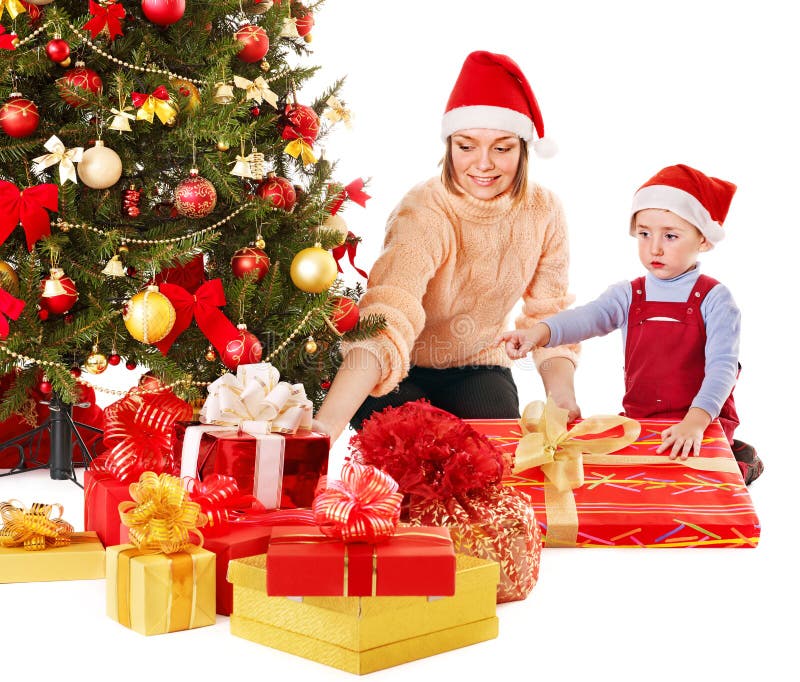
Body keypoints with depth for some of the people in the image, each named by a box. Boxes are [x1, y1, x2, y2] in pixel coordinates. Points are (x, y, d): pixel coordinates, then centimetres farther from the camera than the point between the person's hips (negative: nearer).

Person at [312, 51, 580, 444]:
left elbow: (547, 317, -2)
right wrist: (325, 426, -60)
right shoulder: (424, 215, -29)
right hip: (397, 376, -3)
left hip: (477, 368, 3)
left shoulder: (543, 213, -12)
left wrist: (562, 396, -22)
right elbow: (385, 323, -45)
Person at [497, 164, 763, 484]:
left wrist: (696, 420, -36)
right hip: (638, 421, 4)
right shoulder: (628, 295, 4)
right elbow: (587, 317, -16)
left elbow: (722, 365, -17)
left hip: (704, 423, -4)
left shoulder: (713, 299, -5)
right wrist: (540, 332, -40)